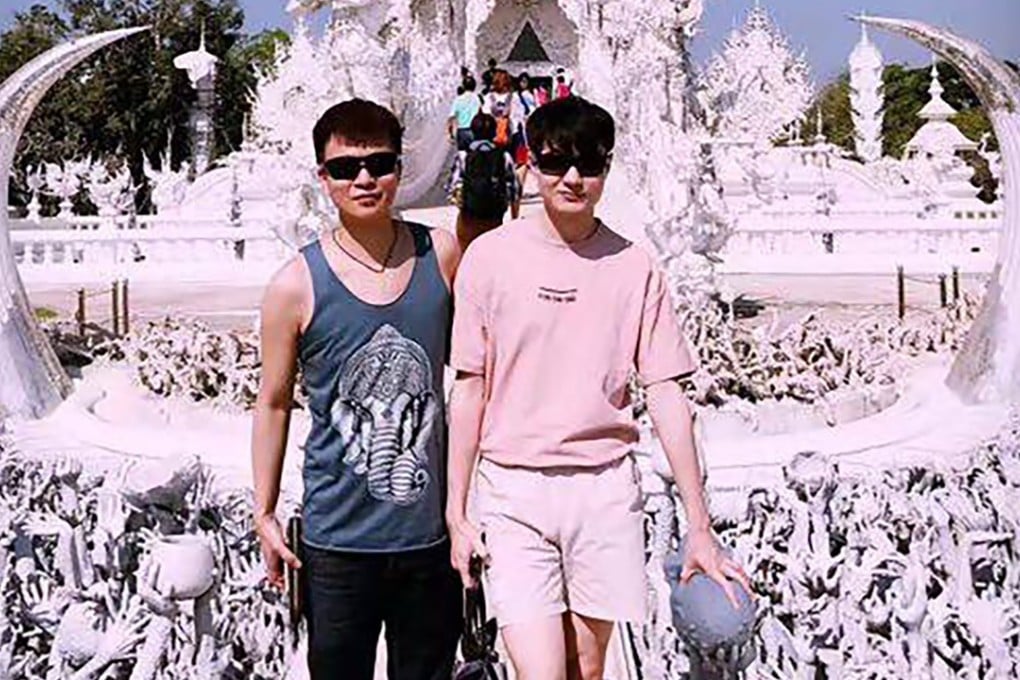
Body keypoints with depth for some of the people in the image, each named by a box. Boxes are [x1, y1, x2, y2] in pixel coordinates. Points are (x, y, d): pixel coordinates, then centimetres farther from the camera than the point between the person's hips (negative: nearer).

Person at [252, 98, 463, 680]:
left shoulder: (442, 255, -1)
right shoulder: (297, 285, -8)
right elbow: (274, 403, 3)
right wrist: (265, 513, 4)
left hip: (432, 529, 2)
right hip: (338, 538, -2)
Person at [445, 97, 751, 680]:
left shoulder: (634, 267, 1)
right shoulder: (491, 256, -1)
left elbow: (667, 397, 2)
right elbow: (470, 390, 3)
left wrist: (700, 528, 0)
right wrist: (457, 512, 1)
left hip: (605, 487, 2)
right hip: (513, 490, -1)